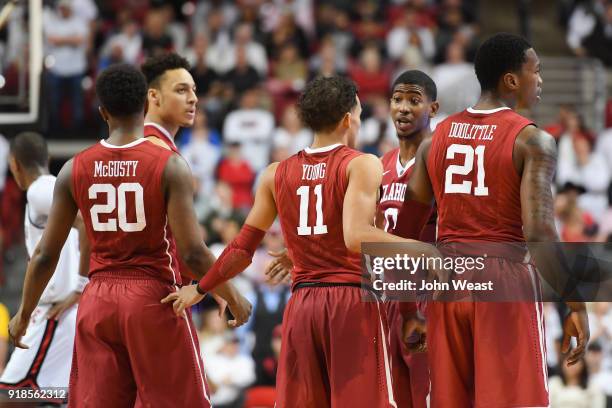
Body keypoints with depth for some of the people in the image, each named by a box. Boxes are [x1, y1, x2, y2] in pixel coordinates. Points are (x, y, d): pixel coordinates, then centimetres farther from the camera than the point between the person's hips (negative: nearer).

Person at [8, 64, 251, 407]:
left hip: (98, 301, 3)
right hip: (154, 299, -3)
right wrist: (233, 298, 1)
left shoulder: (75, 169, 1)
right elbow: (192, 251, -14)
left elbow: (46, 254, 4)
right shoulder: (170, 165, -9)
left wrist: (24, 314, 17)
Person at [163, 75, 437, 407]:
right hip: (353, 299, -5)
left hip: (301, 305, 5)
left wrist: (199, 289, 26)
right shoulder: (361, 165, -5)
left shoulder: (276, 174, 10)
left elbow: (242, 249, 13)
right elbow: (357, 237, -20)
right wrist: (425, 251, -16)